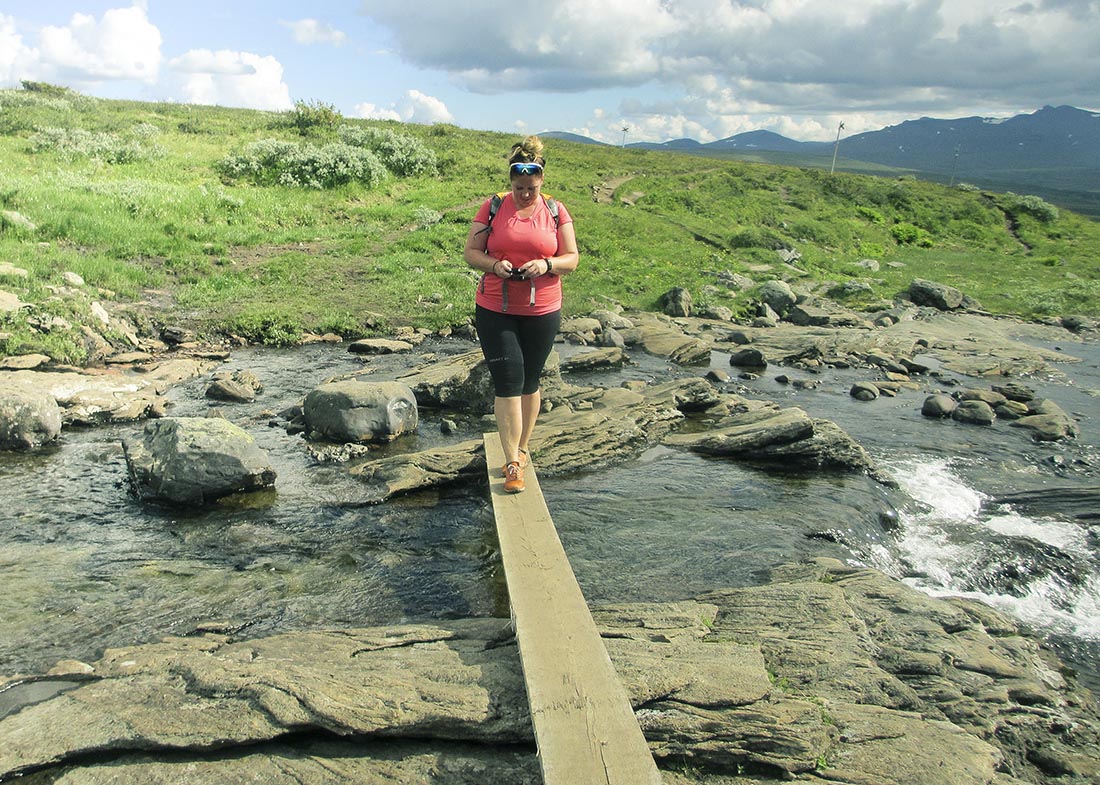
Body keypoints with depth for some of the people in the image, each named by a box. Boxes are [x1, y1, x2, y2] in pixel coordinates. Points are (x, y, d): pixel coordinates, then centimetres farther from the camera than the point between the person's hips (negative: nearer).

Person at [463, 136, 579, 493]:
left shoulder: (555, 211, 3)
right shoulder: (493, 207, 0)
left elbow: (572, 258, 3)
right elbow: (470, 252, 1)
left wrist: (546, 265, -18)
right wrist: (494, 264, -19)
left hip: (542, 312, 2)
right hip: (494, 311, -1)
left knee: (529, 382, 13)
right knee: (507, 382, -7)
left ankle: (522, 447, 31)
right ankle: (513, 463, -3)